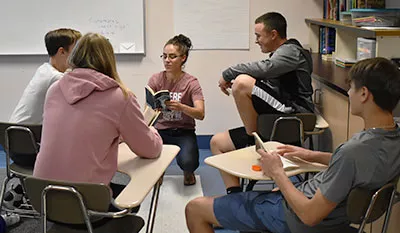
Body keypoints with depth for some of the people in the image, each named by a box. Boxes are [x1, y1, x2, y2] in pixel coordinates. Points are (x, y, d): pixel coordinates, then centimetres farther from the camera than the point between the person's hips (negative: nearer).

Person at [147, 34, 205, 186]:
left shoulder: (191, 82, -7)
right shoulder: (155, 80, 0)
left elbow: (200, 114, -19)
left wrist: (180, 107, -38)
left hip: (184, 131, -2)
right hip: (161, 130, 2)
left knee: (187, 162, -32)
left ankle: (188, 172, 11)